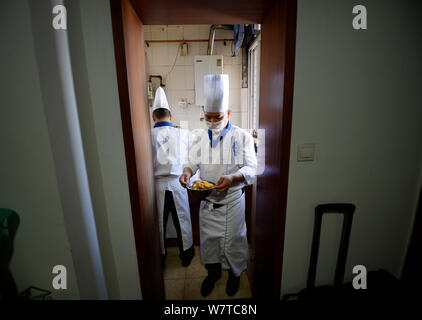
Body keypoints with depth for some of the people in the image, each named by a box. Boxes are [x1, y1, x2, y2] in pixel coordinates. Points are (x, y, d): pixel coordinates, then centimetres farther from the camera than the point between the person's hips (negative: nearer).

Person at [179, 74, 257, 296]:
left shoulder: (242, 136, -9)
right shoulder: (203, 137, 4)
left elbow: (251, 168, -10)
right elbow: (194, 161, 8)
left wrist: (232, 178, -28)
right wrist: (187, 172, -14)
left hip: (232, 200, -3)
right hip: (207, 201, 4)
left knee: (232, 239, 12)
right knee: (208, 238, 17)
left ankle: (235, 272, 42)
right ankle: (213, 272, 44)